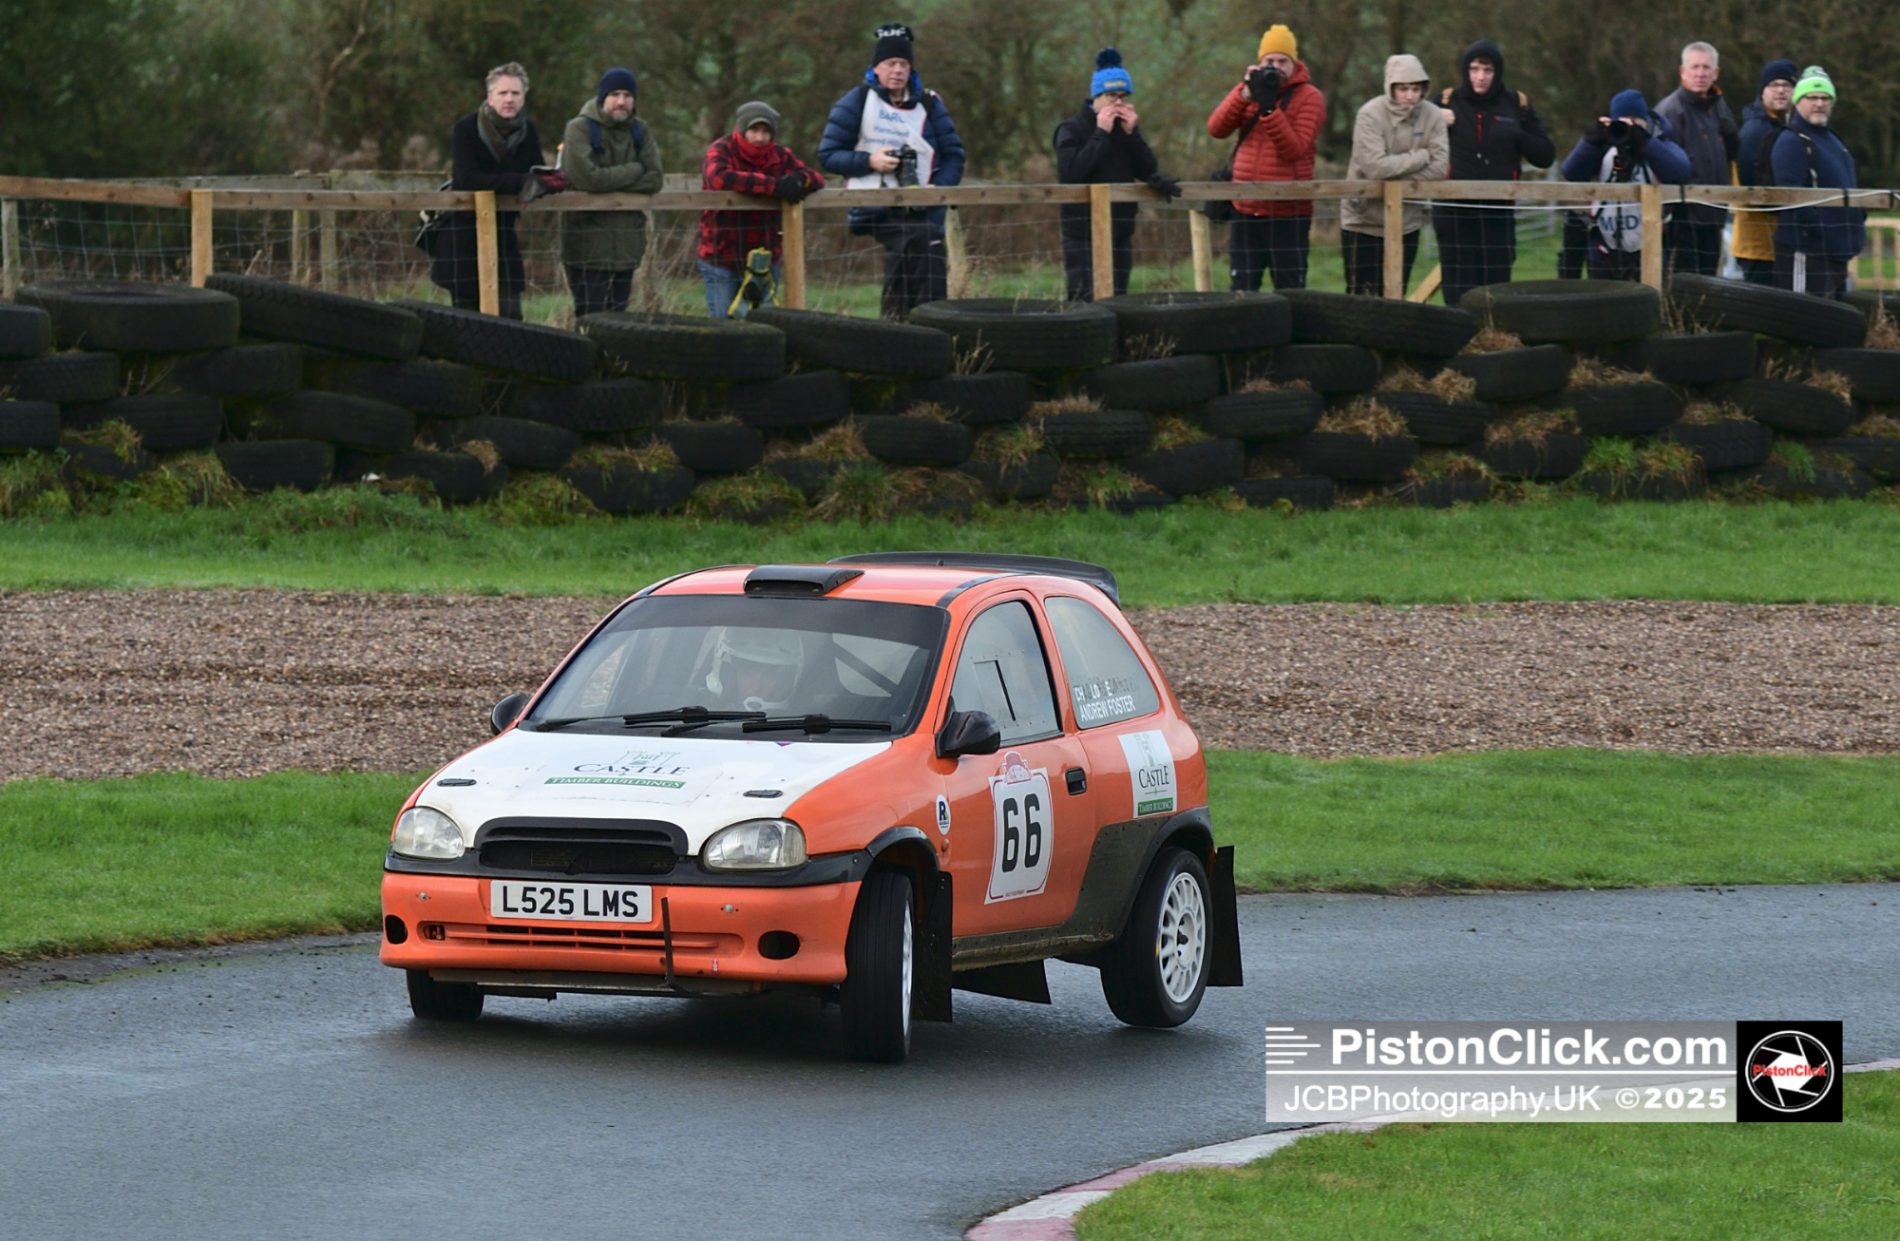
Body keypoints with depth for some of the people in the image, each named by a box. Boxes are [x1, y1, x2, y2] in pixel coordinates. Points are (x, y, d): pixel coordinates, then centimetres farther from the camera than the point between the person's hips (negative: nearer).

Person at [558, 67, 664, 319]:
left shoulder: (640, 131, 11)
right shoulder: (580, 129, -6)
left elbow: (654, 180, 0)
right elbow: (586, 177, -20)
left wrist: (609, 182, -12)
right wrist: (634, 171, -7)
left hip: (626, 241, 5)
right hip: (588, 240, -5)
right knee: (591, 318, -10)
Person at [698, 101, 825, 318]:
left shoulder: (780, 156, 5)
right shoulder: (722, 150, -8)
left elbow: (817, 180, -1)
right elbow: (719, 177, -30)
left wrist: (800, 179, -28)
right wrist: (774, 185, -35)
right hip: (721, 261, -3)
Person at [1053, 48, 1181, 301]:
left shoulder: (1127, 128, 13)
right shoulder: (1072, 129, -4)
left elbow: (1149, 171, 4)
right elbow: (1070, 172, -20)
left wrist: (1131, 134, -7)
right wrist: (1101, 135, -16)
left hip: (1120, 234, 6)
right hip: (1083, 236, -6)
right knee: (1087, 301, -15)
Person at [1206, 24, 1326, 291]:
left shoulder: (1309, 97, -6)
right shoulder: (1248, 88, 9)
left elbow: (1294, 149, -18)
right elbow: (1216, 129, -5)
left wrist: (1269, 107, -24)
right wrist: (1244, 95, -18)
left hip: (1288, 213, -5)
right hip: (1246, 210, 5)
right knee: (1242, 293, 8)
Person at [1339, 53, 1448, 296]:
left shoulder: (1432, 117, -3)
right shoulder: (1370, 115, -14)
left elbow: (1440, 167, -12)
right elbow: (1375, 167, -25)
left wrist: (1392, 179, -18)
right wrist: (1421, 156, -14)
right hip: (1364, 220, -4)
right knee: (1360, 295, -5)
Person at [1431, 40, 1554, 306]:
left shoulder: (1517, 105, 5)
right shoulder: (1448, 102, 2)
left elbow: (1546, 155, 5)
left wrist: (1516, 136, -10)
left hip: (1498, 214, 1)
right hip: (1455, 212, -1)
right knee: (1459, 291, -2)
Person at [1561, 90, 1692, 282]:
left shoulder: (1662, 148, 1)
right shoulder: (1604, 150, 10)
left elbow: (1679, 174, -21)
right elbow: (1571, 173, -4)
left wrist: (1644, 143, -27)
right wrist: (1593, 140, -18)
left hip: (1649, 252, -4)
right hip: (1606, 252, 4)